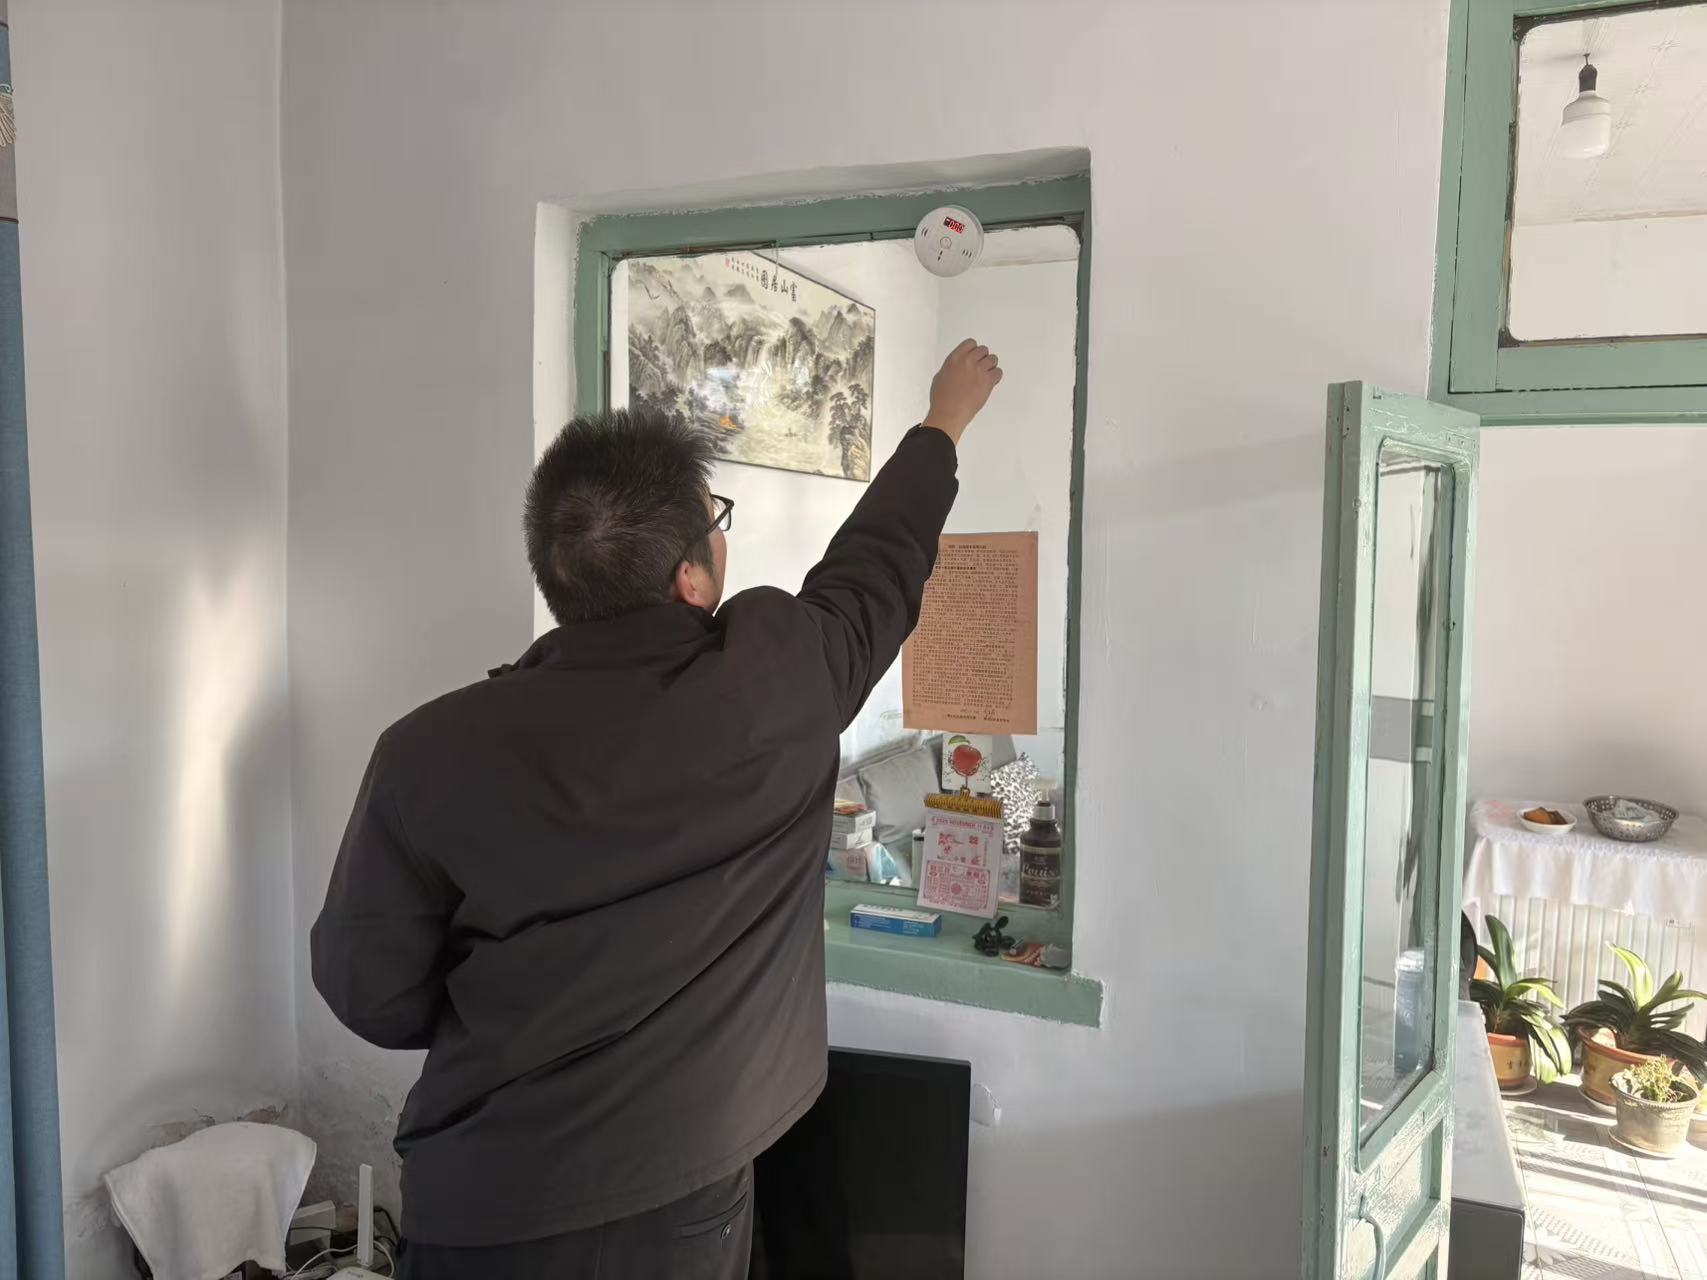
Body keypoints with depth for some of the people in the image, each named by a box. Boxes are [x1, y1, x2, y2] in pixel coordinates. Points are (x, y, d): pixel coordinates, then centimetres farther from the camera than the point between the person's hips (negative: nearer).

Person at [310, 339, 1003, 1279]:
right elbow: (877, 566, 3)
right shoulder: (775, 680, -17)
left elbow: (370, 993, -6)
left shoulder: (432, 752, -17)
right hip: (686, 1202, 1)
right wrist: (944, 422, 21)